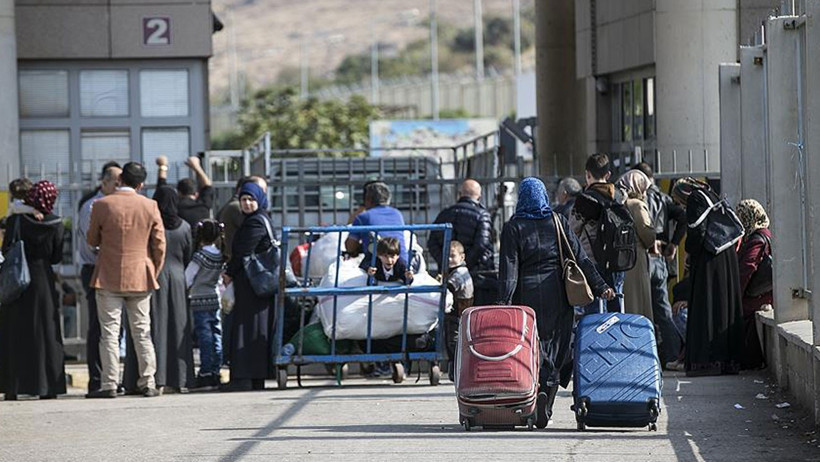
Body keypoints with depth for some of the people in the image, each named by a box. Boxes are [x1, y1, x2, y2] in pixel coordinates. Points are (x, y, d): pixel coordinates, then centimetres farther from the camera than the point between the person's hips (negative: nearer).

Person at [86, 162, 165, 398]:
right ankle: (148, 384, 7)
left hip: (109, 278, -2)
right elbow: (159, 245, 1)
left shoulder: (102, 205, -8)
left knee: (110, 333, 1)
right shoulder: (150, 206, -3)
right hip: (140, 278, 2)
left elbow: (92, 240, 3)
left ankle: (109, 385, -3)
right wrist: (154, 273, 13)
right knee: (142, 333, 8)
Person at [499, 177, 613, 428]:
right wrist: (600, 286, 3)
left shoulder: (513, 227, 0)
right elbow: (580, 257, 3)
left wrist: (504, 300, -12)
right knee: (553, 348, 5)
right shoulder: (557, 222, 6)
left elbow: (509, 267, -8)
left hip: (527, 295, -2)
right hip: (557, 296, 2)